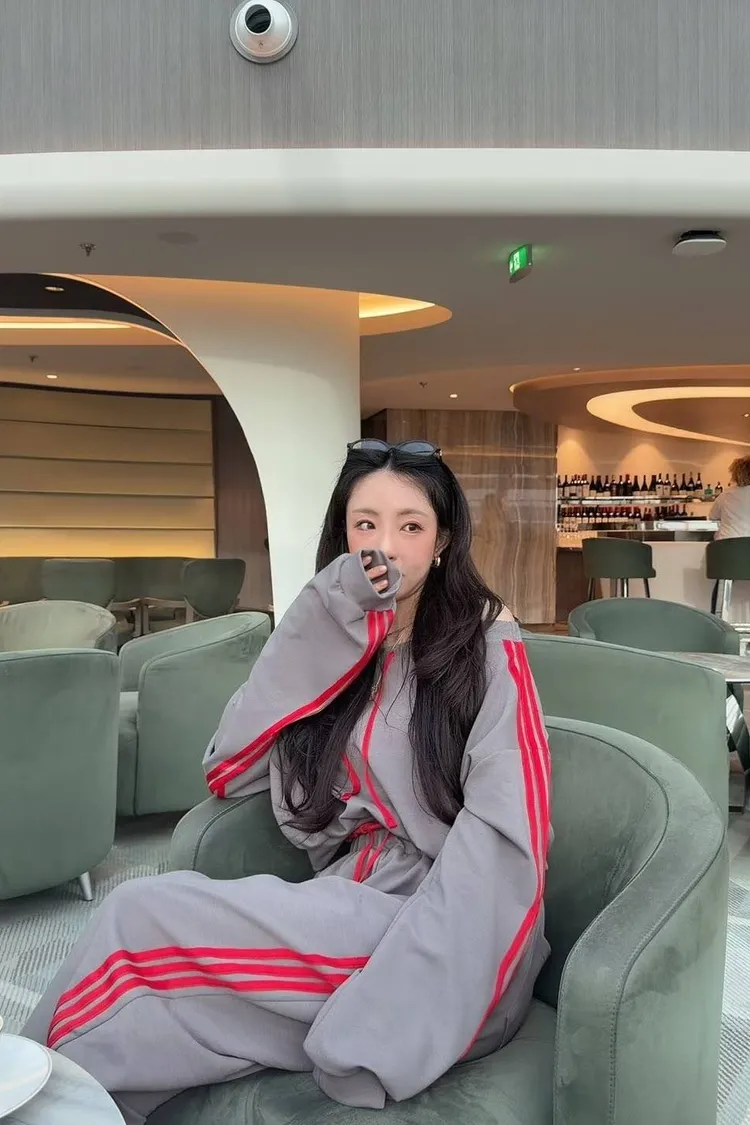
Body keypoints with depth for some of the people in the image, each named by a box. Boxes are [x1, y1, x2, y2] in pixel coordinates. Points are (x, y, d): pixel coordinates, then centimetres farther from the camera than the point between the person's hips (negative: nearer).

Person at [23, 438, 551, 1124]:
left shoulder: (486, 642, -3)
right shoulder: (337, 642, 12)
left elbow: (502, 838, -15)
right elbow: (229, 771, 1)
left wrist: (389, 1008, -26)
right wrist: (324, 627, -7)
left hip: (445, 940, -4)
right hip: (354, 906, 4)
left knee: (142, 918, -17)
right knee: (138, 1013, -23)